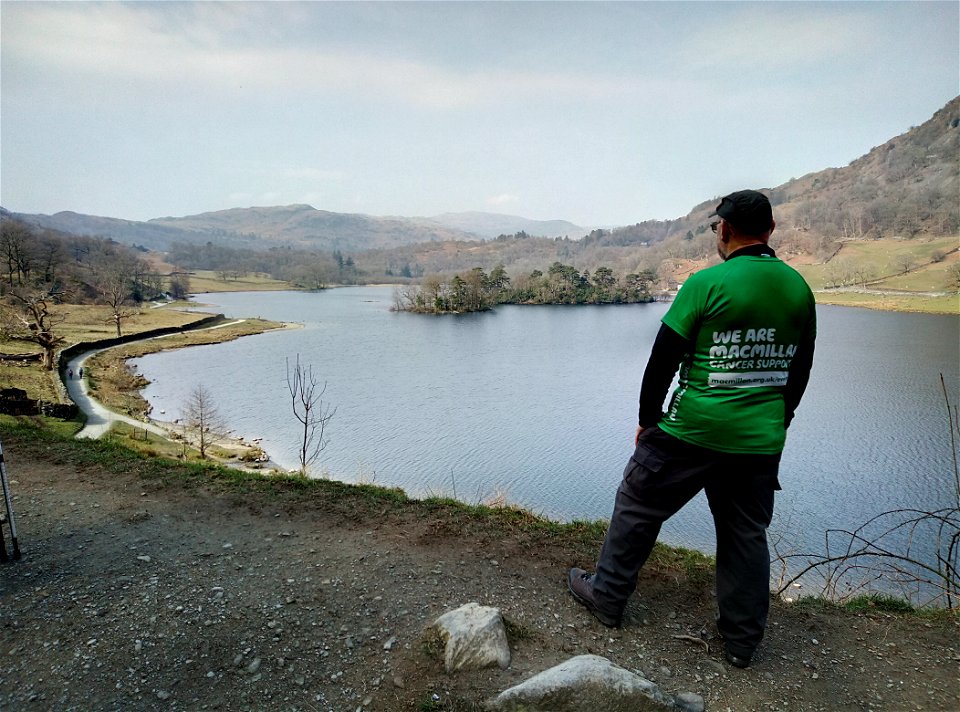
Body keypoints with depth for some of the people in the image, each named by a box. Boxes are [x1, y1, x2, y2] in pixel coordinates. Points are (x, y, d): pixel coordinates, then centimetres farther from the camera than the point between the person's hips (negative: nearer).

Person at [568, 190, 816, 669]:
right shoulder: (799, 289, 5)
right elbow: (799, 372, 12)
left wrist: (647, 419, 1)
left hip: (691, 431, -5)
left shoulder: (707, 283, -13)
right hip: (761, 441, 6)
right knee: (747, 534, 17)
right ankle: (742, 640, 29)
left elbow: (663, 359, -11)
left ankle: (606, 596, 27)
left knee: (637, 507, 12)